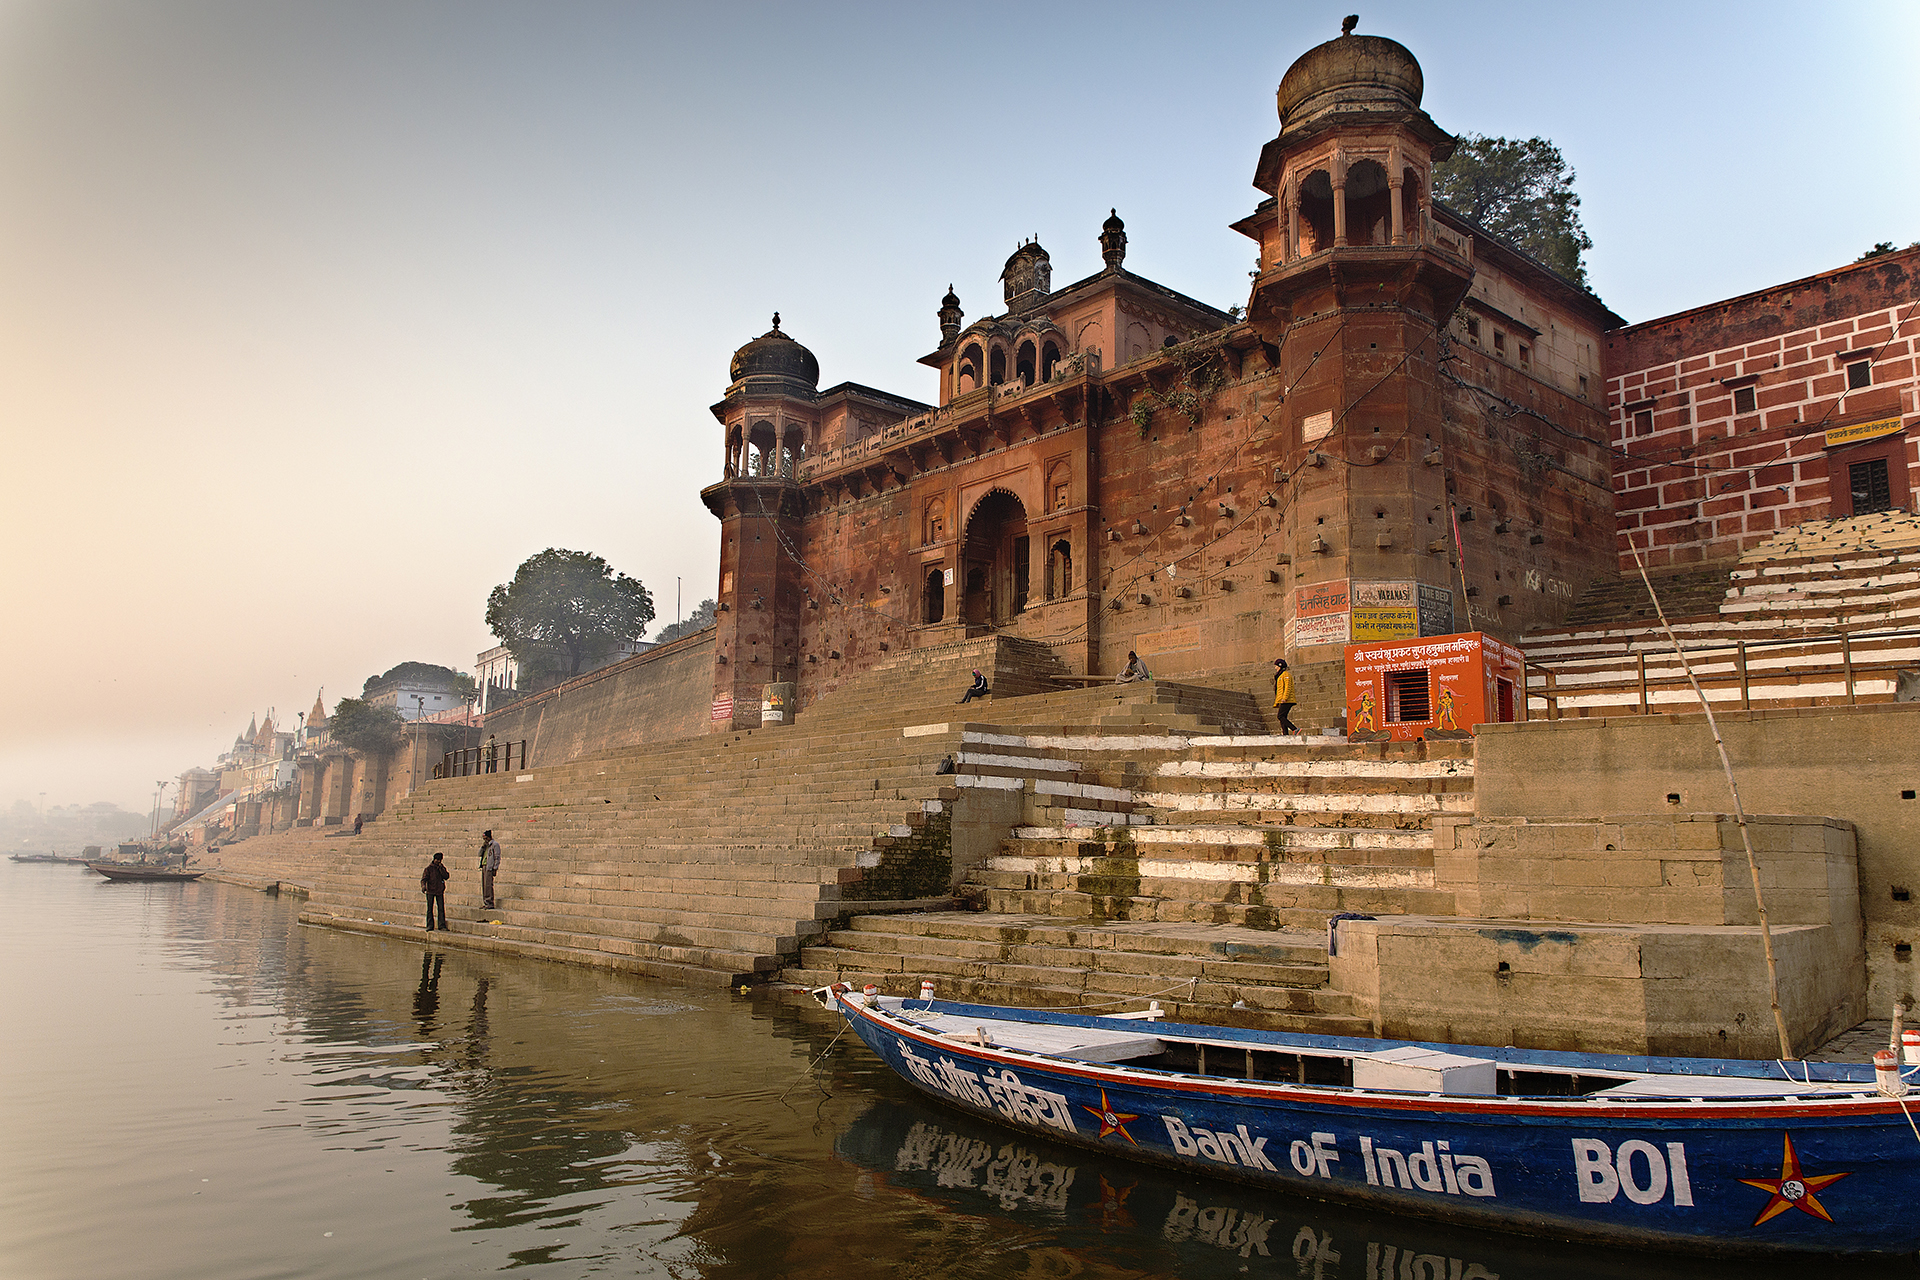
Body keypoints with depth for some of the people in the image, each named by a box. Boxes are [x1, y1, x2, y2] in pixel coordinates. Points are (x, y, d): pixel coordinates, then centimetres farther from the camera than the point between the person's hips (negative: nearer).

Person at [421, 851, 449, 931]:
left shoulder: (442, 867, 10)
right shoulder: (429, 868, 0)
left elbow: (446, 876, -2)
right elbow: (424, 878, -6)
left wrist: (441, 868, -11)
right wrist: (423, 886, -24)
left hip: (440, 891, 2)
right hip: (430, 891, -2)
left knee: (441, 908, -2)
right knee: (430, 909, 1)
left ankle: (442, 925, 2)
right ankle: (430, 926, 7)